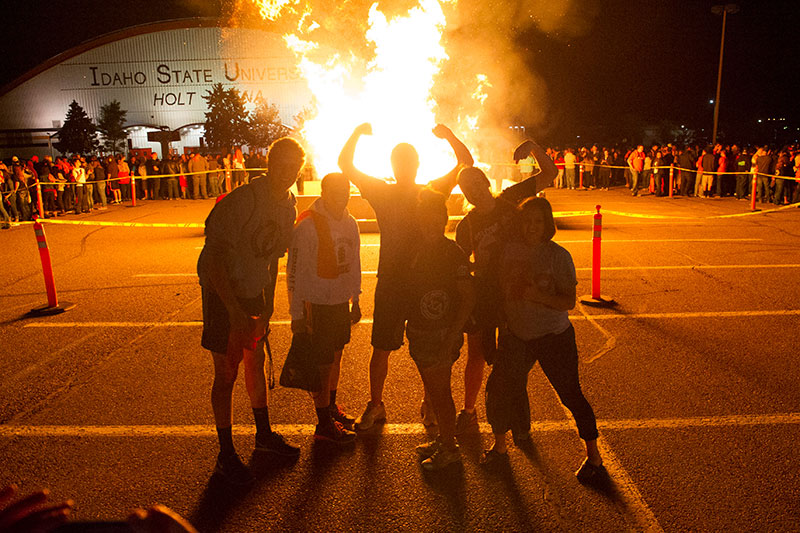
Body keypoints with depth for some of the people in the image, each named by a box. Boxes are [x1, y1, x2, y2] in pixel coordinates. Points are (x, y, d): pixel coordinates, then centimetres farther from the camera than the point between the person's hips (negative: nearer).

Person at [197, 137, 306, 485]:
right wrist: (235, 310, -27)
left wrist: (268, 304, 11)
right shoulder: (241, 201, -24)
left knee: (256, 363, 19)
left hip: (255, 293, 7)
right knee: (226, 374, 1)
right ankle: (226, 456, 17)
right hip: (223, 295, -7)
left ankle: (264, 434, 37)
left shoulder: (288, 207, 1)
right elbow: (213, 257, -25)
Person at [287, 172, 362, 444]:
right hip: (317, 305, -7)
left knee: (335, 357, 21)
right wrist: (297, 314, -14)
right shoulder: (307, 226, -17)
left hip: (341, 302, 7)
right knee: (322, 365, 2)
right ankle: (324, 425, 17)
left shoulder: (350, 223, 5)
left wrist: (355, 301, 17)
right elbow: (295, 272, -15)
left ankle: (331, 407, 40)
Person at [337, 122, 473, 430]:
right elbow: (345, 165, 5)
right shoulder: (381, 193, 5)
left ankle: (431, 404, 28)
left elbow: (467, 163, 2)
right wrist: (358, 133, -4)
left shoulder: (432, 192, 4)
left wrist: (449, 135, -10)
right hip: (390, 283, 0)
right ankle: (375, 405, 25)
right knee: (381, 349, 7)